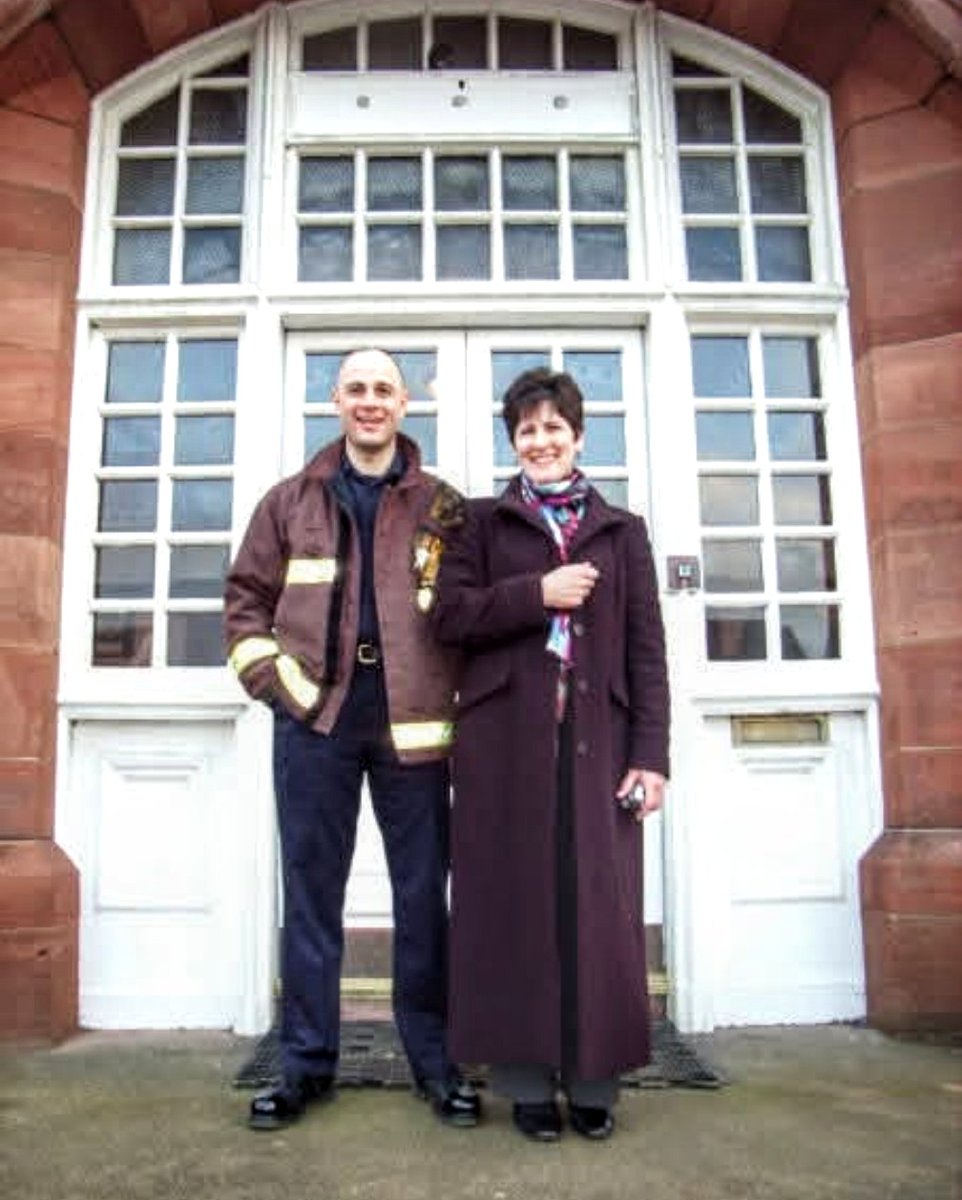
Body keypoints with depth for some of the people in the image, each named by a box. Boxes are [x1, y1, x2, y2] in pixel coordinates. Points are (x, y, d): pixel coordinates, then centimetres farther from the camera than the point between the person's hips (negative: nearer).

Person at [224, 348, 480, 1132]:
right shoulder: (291, 502, 10)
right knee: (311, 893, 8)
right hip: (314, 718, 1)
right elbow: (246, 596, 12)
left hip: (413, 721, -1)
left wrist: (465, 703, 0)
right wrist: (269, 674, -1)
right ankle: (307, 1061, 21)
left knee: (423, 892, 7)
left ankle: (435, 1059, 21)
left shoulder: (443, 508, 7)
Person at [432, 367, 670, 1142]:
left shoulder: (622, 531, 14)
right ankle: (527, 1079, 14)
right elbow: (450, 614, 0)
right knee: (516, 901, 2)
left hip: (597, 739, 1)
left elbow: (647, 649, 7)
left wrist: (651, 753, -2)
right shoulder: (484, 524, 14)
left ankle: (593, 1081, 16)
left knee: (598, 903, 2)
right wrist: (537, 594, -11)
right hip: (505, 737, 0)